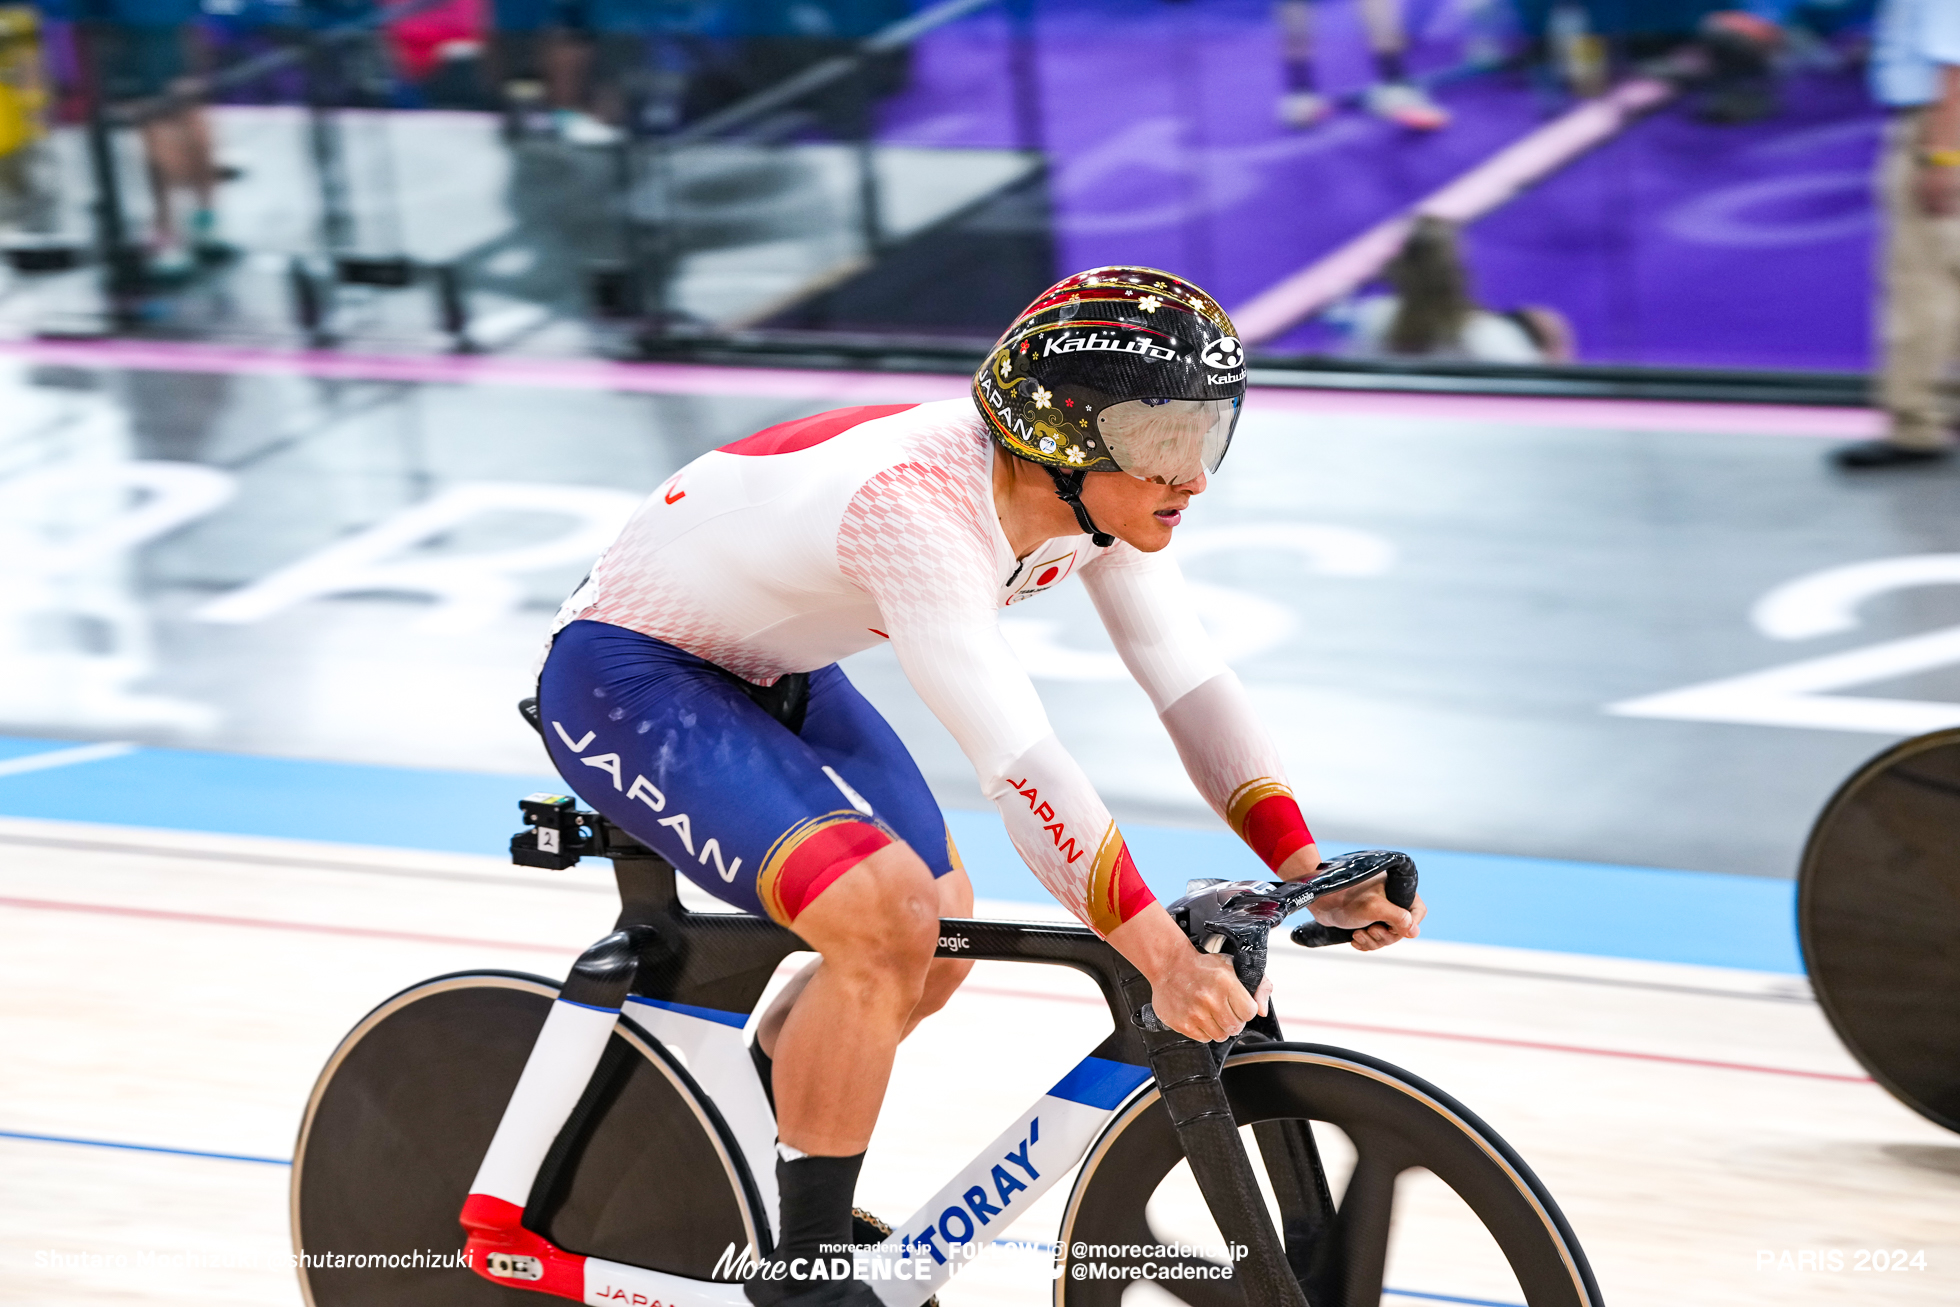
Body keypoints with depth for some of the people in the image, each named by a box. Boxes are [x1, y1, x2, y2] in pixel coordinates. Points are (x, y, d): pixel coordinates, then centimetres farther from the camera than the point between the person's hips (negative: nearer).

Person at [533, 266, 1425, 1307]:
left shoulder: (1100, 488, -12)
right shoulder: (913, 502, -36)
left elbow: (1189, 679, -8)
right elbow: (1014, 757, -42)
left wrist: (1311, 874, -17)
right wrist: (1163, 956, -46)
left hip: (768, 673, 9)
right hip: (626, 679, -9)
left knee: (939, 945, 9)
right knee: (886, 922, -24)